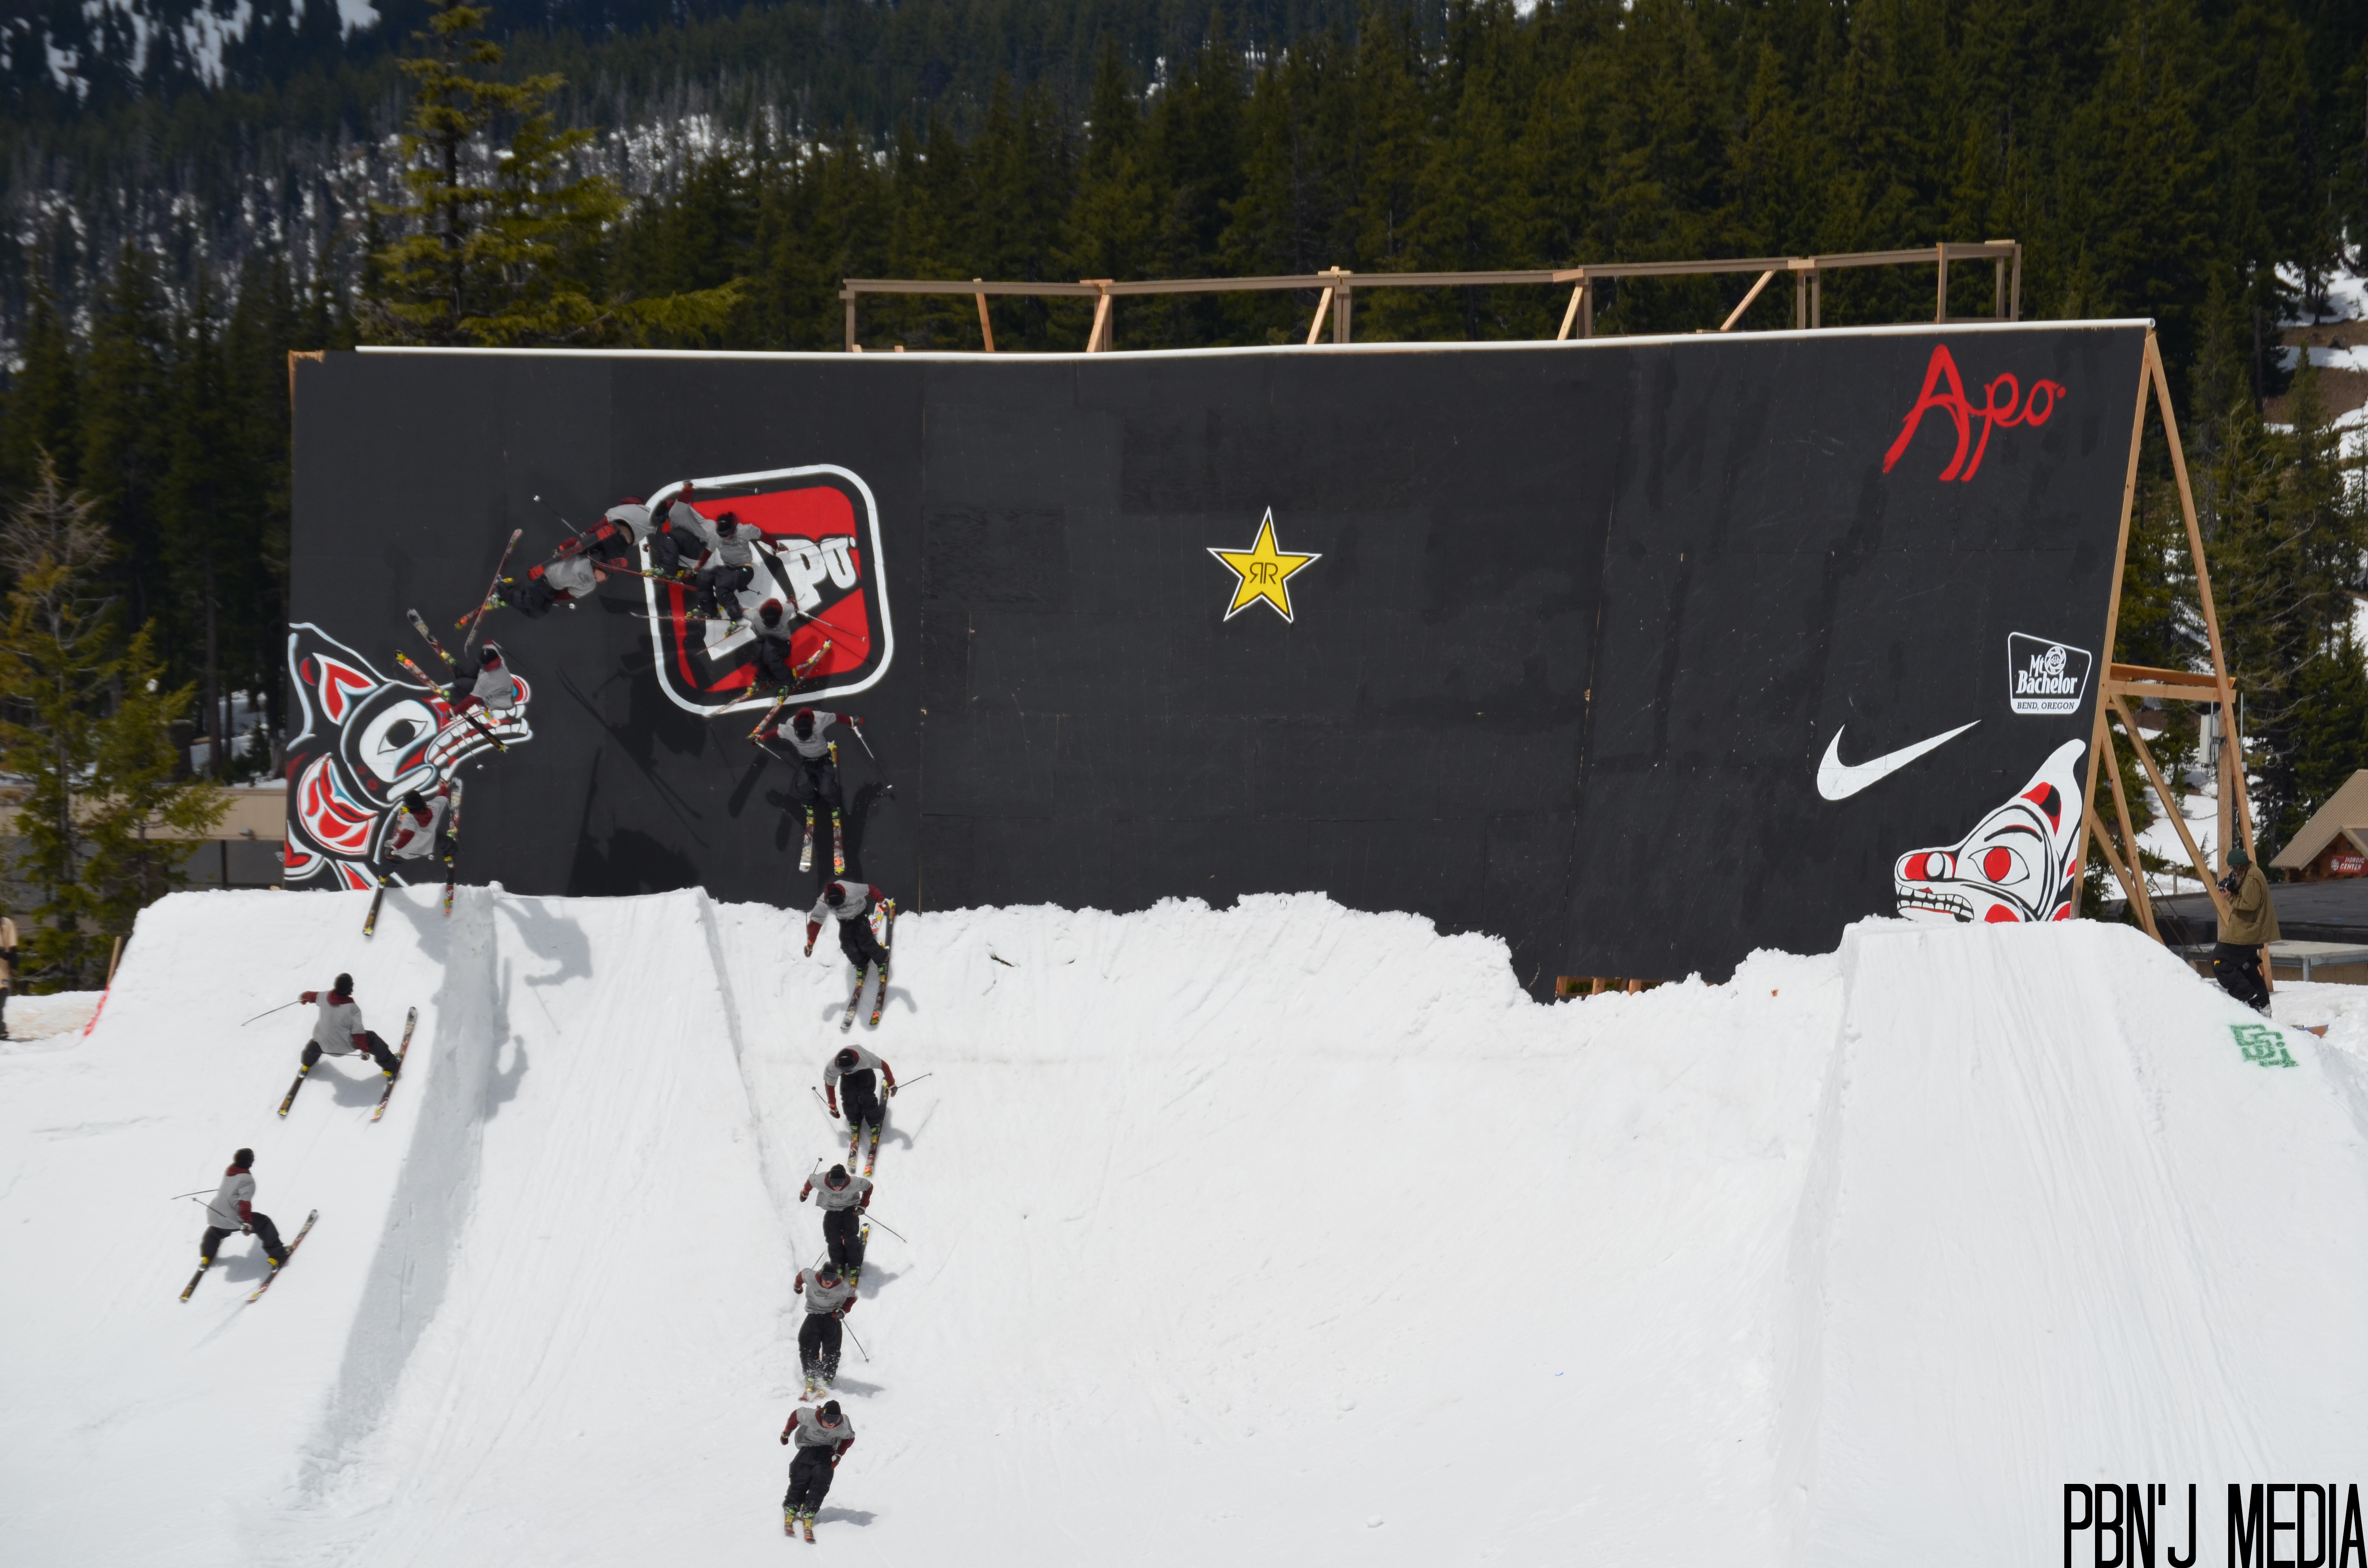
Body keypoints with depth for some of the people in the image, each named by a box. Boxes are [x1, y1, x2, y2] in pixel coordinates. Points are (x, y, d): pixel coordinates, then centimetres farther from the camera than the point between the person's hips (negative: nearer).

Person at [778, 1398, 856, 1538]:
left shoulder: (844, 1426, -24)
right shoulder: (809, 1416, -29)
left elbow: (850, 1438, -1)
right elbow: (795, 1415, -7)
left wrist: (839, 1454, -9)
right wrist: (787, 1432, 6)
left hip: (827, 1451, 0)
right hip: (808, 1447, 0)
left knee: (821, 1482, -17)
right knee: (801, 1478, -17)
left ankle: (809, 1514, -17)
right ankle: (790, 1509, -7)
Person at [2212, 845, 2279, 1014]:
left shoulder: (2252, 878, -20)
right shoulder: (2248, 874, 13)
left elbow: (2248, 904, -27)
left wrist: (2231, 896, -16)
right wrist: (2232, 891, -1)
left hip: (2247, 932, -11)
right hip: (2250, 931, 11)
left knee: (2220, 961, -11)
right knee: (2247, 967, 22)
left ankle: (2249, 999, -10)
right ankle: (2262, 1004, 27)